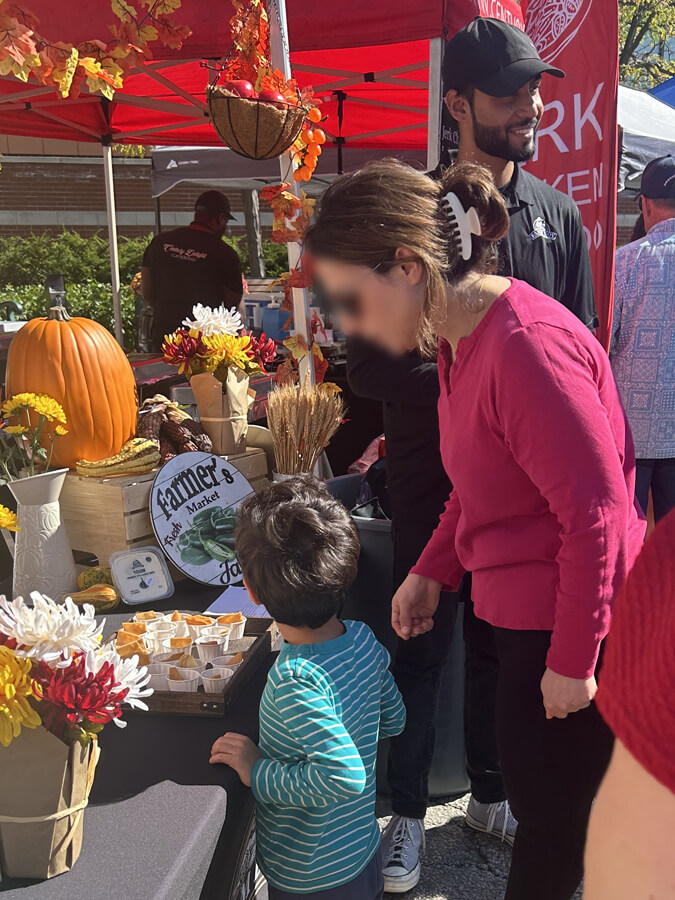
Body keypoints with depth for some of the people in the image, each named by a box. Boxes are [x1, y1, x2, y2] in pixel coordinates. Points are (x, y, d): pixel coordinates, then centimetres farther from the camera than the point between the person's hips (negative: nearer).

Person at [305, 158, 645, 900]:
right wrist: (431, 571, 9)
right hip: (521, 611, 9)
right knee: (536, 789, 21)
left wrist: (571, 661, -17)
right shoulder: (462, 334, 4)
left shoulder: (526, 347, -26)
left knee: (551, 810, 9)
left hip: (566, 627, -8)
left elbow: (597, 510, -23)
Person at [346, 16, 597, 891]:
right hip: (433, 480, -3)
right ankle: (408, 812, 28)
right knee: (421, 648, 9)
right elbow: (369, 367, -12)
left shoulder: (558, 215, 3)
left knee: (503, 643, 16)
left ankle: (492, 794, 37)